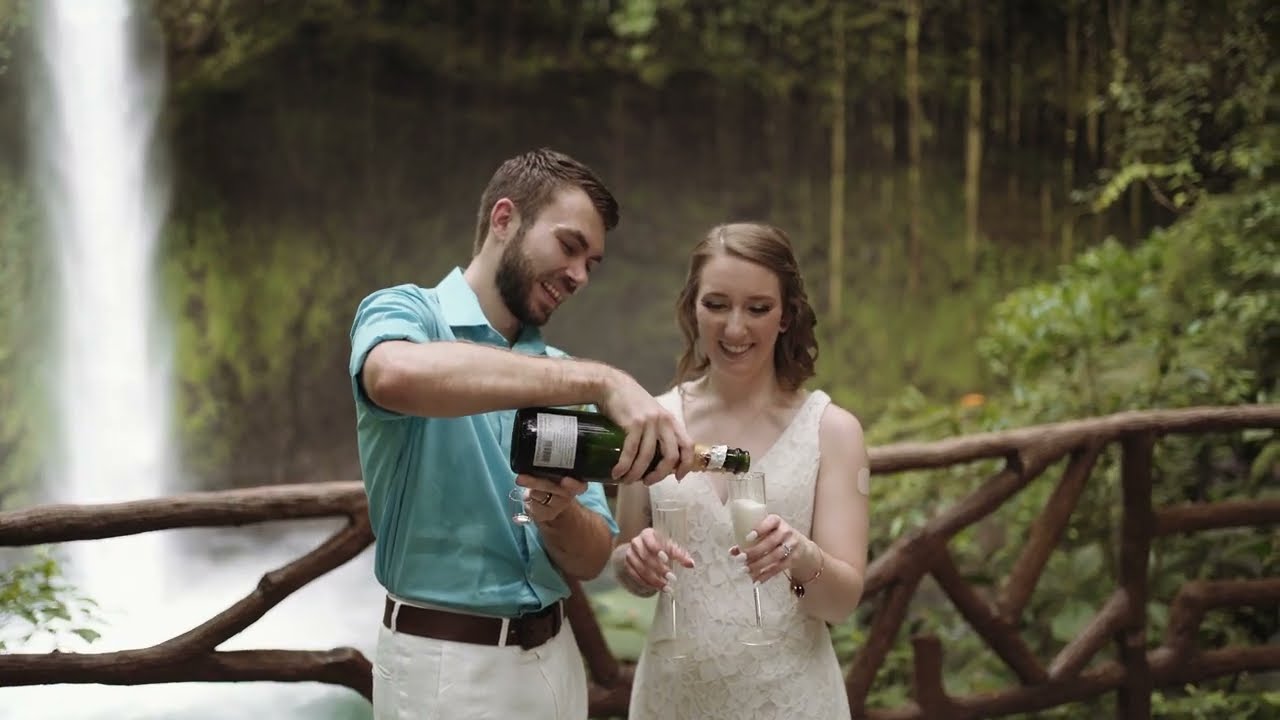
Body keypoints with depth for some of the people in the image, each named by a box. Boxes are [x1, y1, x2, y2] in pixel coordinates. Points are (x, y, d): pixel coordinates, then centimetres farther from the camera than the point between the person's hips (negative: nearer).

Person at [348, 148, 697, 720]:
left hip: (554, 658, 6)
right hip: (446, 664, -6)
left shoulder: (562, 375, 10)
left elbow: (591, 560, 6)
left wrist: (555, 508, -17)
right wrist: (600, 381, -37)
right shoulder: (405, 314, -8)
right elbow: (398, 375, -34)